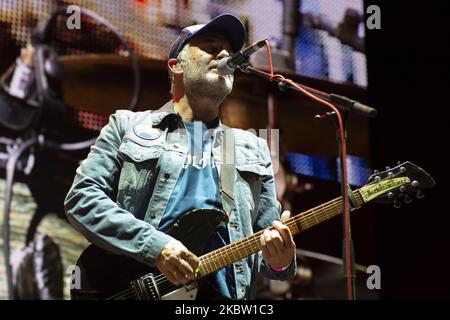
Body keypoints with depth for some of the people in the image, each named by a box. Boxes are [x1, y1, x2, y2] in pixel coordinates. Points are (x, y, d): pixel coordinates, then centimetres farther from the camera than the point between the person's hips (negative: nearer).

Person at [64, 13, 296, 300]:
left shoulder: (254, 150, 19)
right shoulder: (127, 126, 11)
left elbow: (270, 237, 16)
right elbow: (81, 197, 1)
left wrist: (280, 259, -7)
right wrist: (154, 245, -11)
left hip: (223, 291, 4)